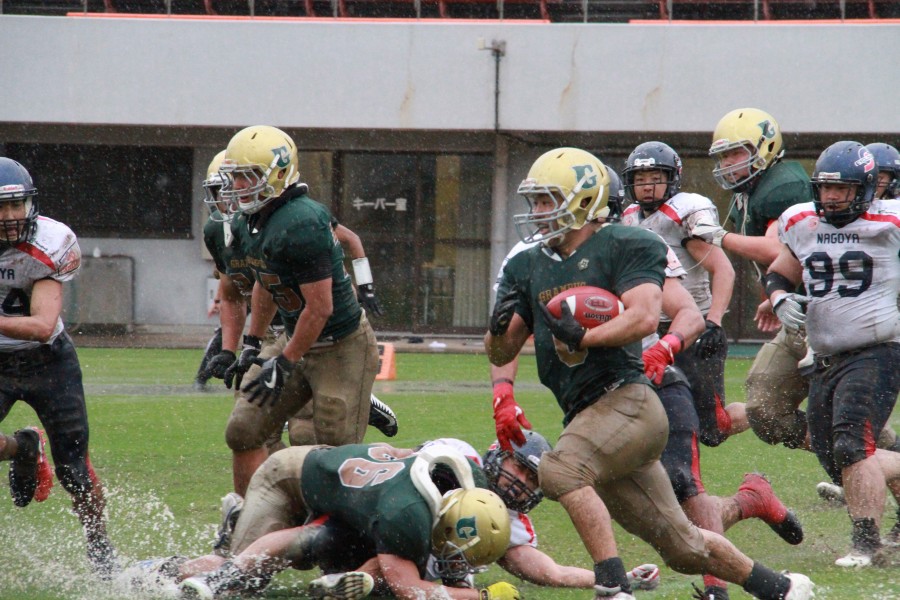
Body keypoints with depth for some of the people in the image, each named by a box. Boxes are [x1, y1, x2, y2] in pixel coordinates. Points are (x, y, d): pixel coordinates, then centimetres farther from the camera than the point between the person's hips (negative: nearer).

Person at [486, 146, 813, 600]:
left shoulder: (623, 248, -3)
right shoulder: (528, 267, 16)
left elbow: (644, 317, -17)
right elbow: (501, 355, 14)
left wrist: (581, 337, -28)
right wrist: (499, 328, -8)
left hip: (626, 401, -7)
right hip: (587, 417, 7)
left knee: (560, 470, -32)